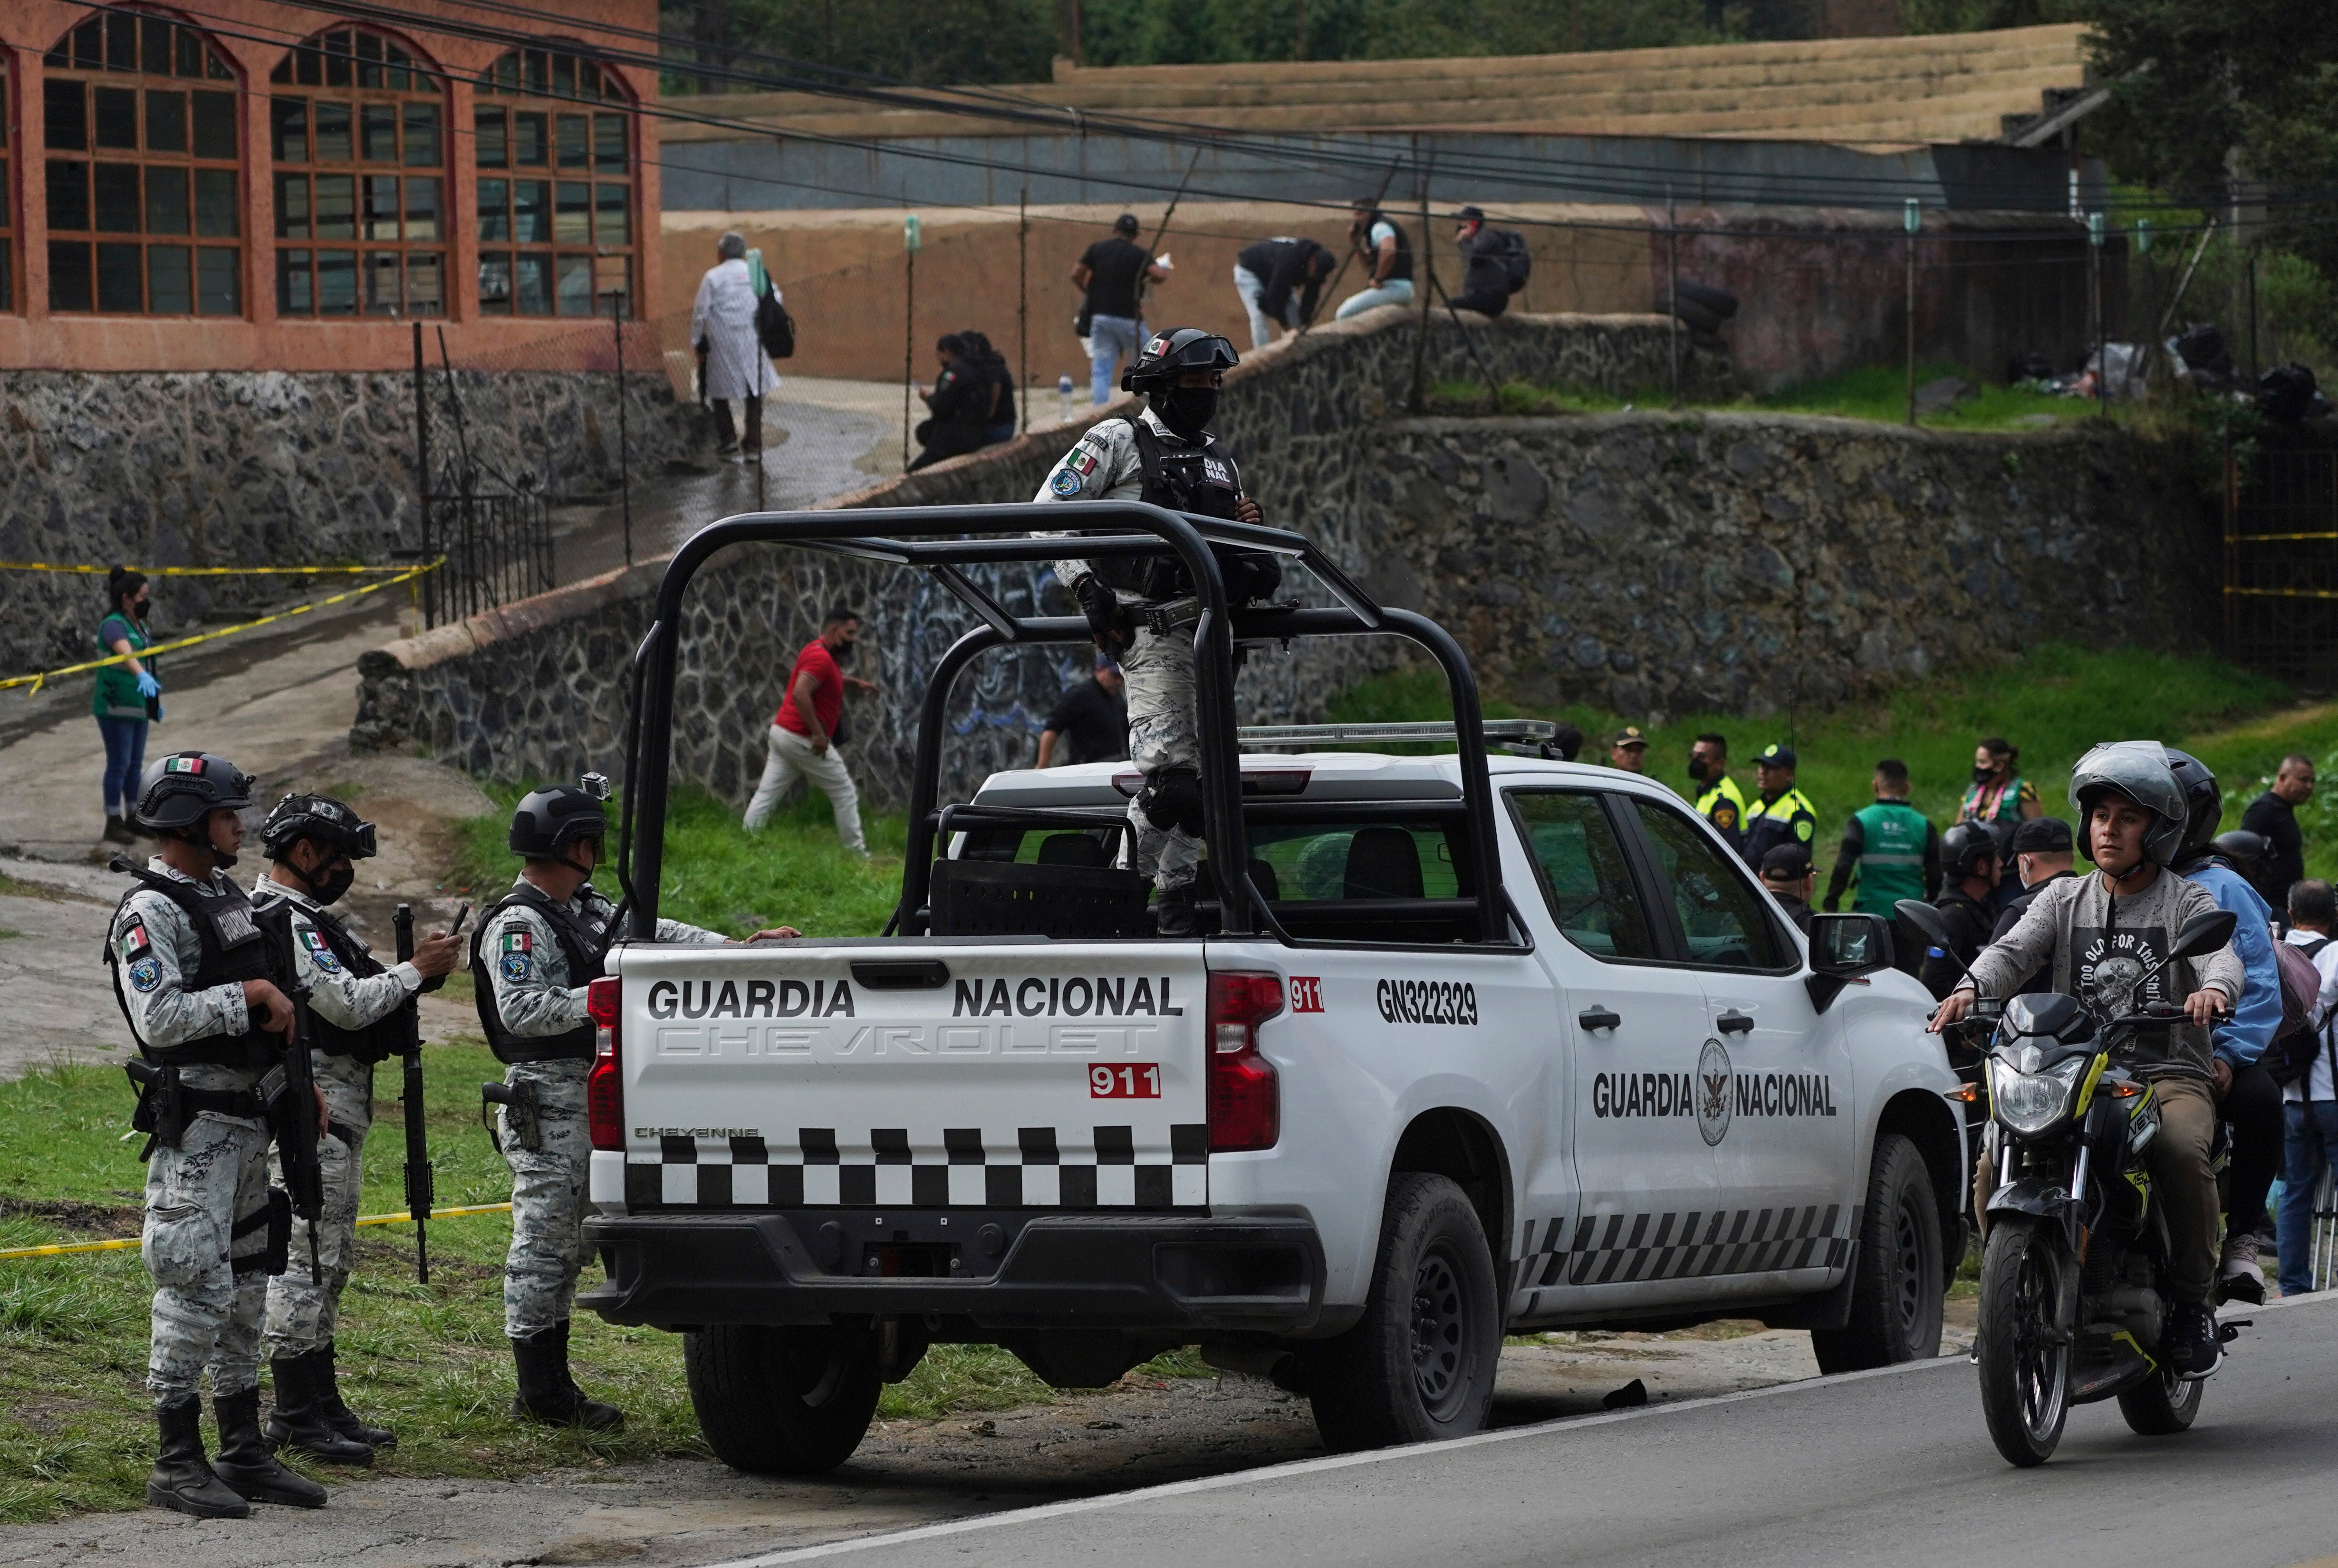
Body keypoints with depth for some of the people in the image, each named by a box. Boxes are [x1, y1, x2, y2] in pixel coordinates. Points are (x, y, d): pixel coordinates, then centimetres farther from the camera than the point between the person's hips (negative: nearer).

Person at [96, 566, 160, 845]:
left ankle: (133, 819, 24)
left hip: (138, 706, 9)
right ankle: (113, 825, 3)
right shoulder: (113, 626, -17)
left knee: (136, 764, 14)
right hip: (116, 707, -9)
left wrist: (156, 699, 27)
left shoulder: (138, 625, 12)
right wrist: (142, 676, -54)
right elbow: (126, 654, -37)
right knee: (119, 764, -4)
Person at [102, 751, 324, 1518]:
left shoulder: (229, 897, 16)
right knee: (199, 1287, -10)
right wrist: (252, 994, -19)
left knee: (246, 1286, 12)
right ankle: (177, 1464, -6)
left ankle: (243, 1452, 18)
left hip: (247, 1119, 9)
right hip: (194, 1124, -9)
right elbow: (160, 1018, -24)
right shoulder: (150, 912, -13)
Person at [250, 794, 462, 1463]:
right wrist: (416, 972, -10)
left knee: (330, 1260, 14)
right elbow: (347, 1005, -21)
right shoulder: (286, 922, -15)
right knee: (306, 1260, -10)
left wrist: (413, 969, 7)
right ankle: (297, 1415, -9)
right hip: (311, 1110, -11)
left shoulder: (304, 918, 19)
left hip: (339, 1111, 11)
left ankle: (322, 1404, 19)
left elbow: (350, 1001, 20)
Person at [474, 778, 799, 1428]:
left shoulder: (585, 910, 16)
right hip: (546, 1099, -10)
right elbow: (520, 1009, -25)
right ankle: (541, 1393, -5)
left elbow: (655, 934, 20)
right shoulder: (518, 924, -14)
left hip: (585, 1099, 10)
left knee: (564, 1247, 12)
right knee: (542, 1242, -7)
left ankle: (552, 1387, 17)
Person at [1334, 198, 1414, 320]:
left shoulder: (1380, 227, -10)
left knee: (1344, 314, -17)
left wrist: (1378, 279, -19)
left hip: (1395, 287, -11)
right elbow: (1368, 262, 30)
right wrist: (1356, 243, 14)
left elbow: (1388, 252, -31)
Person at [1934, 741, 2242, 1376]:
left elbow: (2221, 955, -12)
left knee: (2182, 1151, -35)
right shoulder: (2064, 899, 16)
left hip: (2169, 1076, -3)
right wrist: (1971, 988, -24)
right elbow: (2015, 950, -1)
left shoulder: (2187, 901, 7)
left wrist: (2214, 989, -38)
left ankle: (2194, 1302, -19)